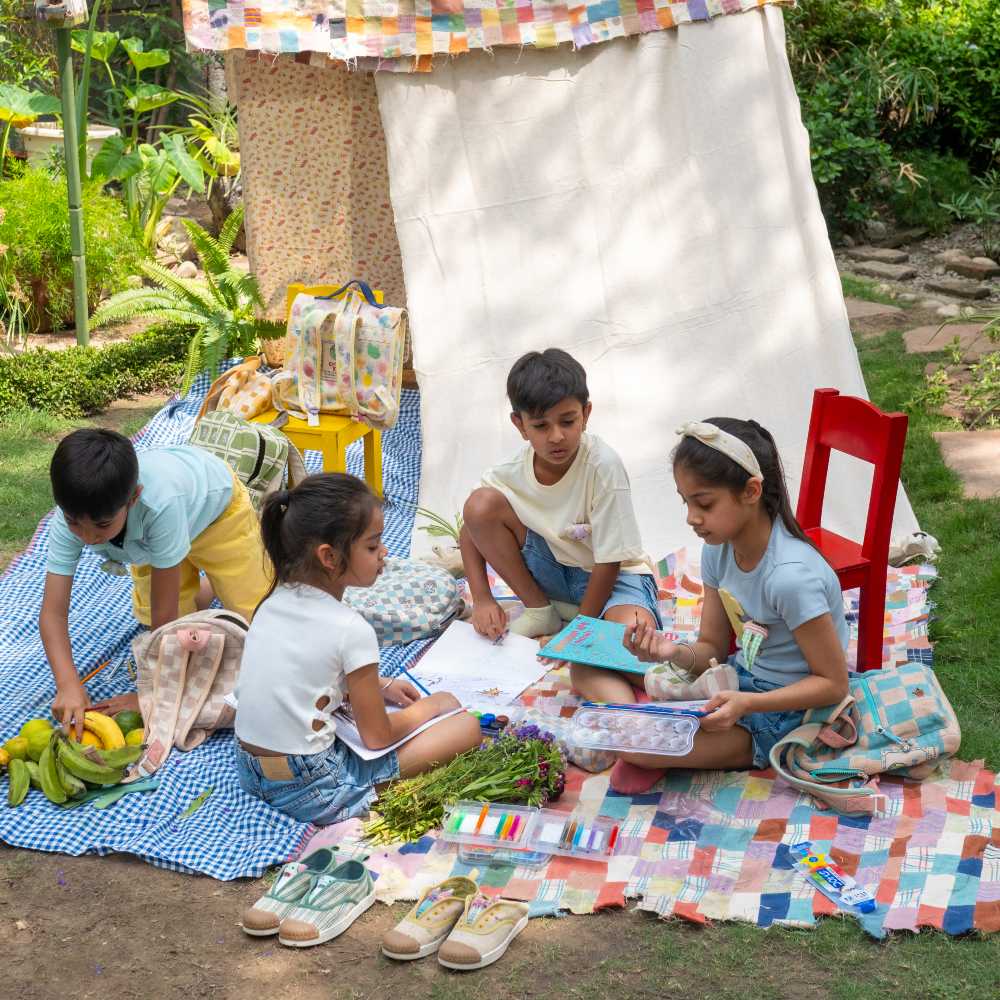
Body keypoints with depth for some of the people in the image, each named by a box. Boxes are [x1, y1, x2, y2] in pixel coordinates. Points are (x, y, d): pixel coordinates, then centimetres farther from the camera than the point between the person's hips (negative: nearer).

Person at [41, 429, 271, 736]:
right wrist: (69, 685, -50)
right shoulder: (73, 514, -37)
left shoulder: (160, 502, -50)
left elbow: (165, 614, -40)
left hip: (216, 501, -4)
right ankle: (208, 588, 31)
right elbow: (53, 613, -35)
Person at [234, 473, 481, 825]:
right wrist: (427, 708, 7)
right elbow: (377, 737, -10)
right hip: (310, 793, -8)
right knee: (467, 727, -7)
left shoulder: (274, 602, 3)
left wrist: (381, 687, 17)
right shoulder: (350, 630, -19)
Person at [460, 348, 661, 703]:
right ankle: (538, 611, -1)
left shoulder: (602, 466, -26)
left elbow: (608, 562, -21)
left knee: (634, 632, -42)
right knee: (481, 504, -16)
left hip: (612, 577, -6)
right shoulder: (515, 470, -13)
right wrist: (482, 600, -11)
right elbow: (471, 527, 1)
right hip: (555, 571, 6)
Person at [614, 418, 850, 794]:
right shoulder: (719, 549, -4)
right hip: (743, 679, 8)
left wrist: (746, 703, -31)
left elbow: (833, 682, -20)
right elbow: (713, 648, 2)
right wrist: (675, 652, -20)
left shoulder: (790, 576, -29)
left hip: (786, 708, -8)